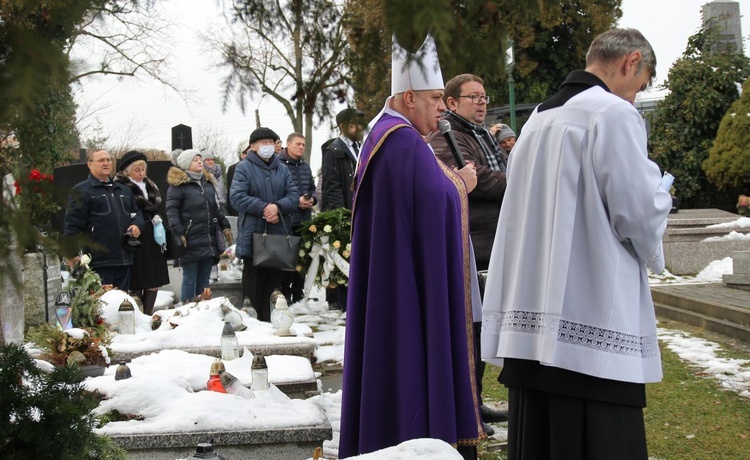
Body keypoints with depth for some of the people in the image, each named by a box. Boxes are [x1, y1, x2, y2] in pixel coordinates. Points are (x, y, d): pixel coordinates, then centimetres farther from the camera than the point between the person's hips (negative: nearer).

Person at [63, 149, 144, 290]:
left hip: (124, 259, 7)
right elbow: (72, 224, -8)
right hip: (98, 261, -7)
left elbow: (136, 212, 31)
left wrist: (137, 224, 6)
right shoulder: (81, 191, -1)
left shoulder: (124, 190, 22)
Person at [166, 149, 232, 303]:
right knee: (190, 279, -2)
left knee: (204, 280, 11)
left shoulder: (208, 183, 19)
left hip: (209, 241, 6)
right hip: (190, 242, -6)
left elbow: (216, 208, 25)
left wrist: (225, 226, 16)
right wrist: (178, 233, -21)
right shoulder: (178, 185, -4)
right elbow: (171, 211, -11)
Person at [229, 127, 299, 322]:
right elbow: (236, 197, -12)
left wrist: (278, 207, -15)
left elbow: (294, 195, 5)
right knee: (253, 285, -1)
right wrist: (264, 208, -18)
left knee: (273, 284, 10)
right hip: (253, 236, -5)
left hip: (279, 234, 5)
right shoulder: (244, 168, -1)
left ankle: (268, 323, 18)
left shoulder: (282, 169, 13)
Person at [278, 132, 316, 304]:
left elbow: (312, 189, 19)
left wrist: (312, 199, -3)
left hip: (304, 221, 7)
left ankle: (298, 296, 25)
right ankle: (284, 295, 11)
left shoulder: (305, 166, 13)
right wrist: (296, 201, -18)